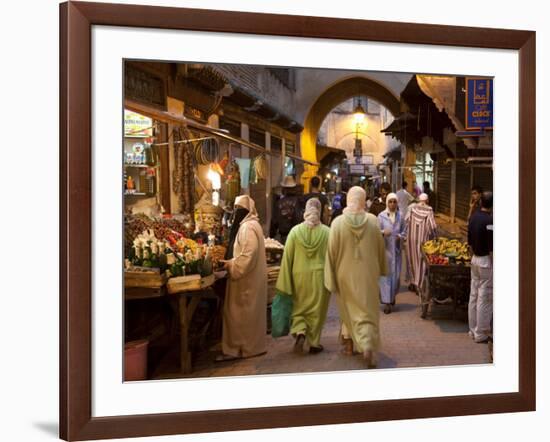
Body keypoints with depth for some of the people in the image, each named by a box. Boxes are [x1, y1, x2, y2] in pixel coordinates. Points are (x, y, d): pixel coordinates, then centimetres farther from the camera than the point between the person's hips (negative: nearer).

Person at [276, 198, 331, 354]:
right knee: (317, 311, 11)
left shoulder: (295, 231, -6)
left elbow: (287, 258, -5)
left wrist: (285, 284, 1)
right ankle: (314, 343, 17)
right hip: (320, 276, 0)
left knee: (299, 308, 17)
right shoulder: (327, 232, -8)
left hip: (300, 276, 1)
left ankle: (300, 332, -6)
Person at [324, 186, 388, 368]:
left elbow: (332, 252, -9)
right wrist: (381, 269, 18)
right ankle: (368, 346, -12)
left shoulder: (338, 223, -12)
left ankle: (349, 341, 29)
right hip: (367, 274, 0)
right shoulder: (373, 221, -8)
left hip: (346, 274, 0)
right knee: (368, 311, 5)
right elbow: (380, 248, 3)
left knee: (349, 309, 19)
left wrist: (331, 277, -1)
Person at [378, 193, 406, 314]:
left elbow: (404, 230, 12)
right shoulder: (381, 216, -4)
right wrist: (383, 232, -27)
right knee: (386, 274, -4)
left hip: (396, 249, 3)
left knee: (396, 274, 7)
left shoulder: (400, 216, 6)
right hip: (385, 248, -3)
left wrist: (400, 235, -10)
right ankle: (386, 301, 0)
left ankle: (392, 296, 30)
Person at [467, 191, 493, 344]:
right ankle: (481, 333, 7)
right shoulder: (489, 221, -20)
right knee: (485, 298, 0)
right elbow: (491, 248, -20)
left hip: (475, 259, 8)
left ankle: (473, 329, 23)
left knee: (474, 296, 14)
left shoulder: (473, 217, 4)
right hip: (486, 261, -8)